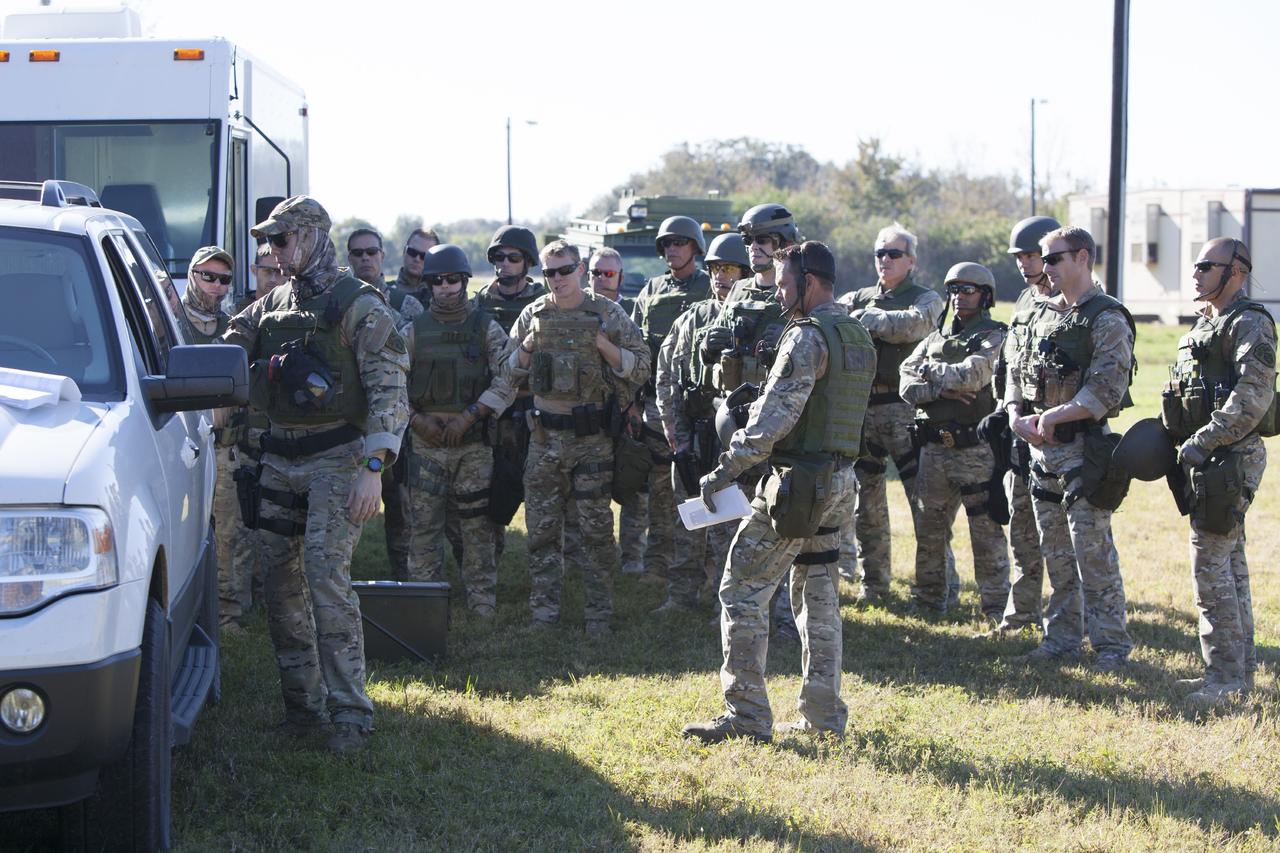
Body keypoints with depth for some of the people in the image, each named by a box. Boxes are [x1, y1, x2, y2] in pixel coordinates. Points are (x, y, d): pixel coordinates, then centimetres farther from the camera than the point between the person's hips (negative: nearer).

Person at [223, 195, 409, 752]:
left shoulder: (357, 304, -6)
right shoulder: (269, 307, 13)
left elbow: (389, 391, -12)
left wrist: (373, 467, -20)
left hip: (336, 457, -7)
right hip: (279, 459, 7)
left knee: (326, 576, -15)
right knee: (280, 581, 6)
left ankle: (349, 711, -12)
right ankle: (302, 700, 16)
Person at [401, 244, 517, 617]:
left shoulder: (486, 328, 3)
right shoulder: (414, 331, 7)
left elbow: (507, 380, -4)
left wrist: (468, 417, -13)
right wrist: (416, 420, -8)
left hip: (475, 442, -1)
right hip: (427, 439, 1)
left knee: (477, 523, 1)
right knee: (424, 522, 1)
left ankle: (482, 599, 8)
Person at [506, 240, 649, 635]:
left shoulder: (607, 314, 0)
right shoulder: (533, 316, 7)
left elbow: (640, 368, 0)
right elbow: (511, 372, 14)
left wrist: (604, 345, -14)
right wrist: (526, 348, -6)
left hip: (592, 436, -3)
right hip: (545, 436, 3)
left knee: (596, 529, 0)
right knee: (542, 528, 5)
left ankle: (599, 612, 7)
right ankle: (544, 609, 13)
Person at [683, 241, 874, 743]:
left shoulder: (808, 337, -16)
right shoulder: (859, 338, 14)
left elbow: (775, 416, -21)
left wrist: (726, 470, -15)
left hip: (798, 482, -9)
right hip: (840, 482, 9)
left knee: (743, 589, -4)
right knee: (818, 595, 14)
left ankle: (746, 716, -5)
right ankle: (824, 716, 15)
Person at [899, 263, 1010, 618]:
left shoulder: (994, 337, -2)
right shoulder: (935, 338, 15)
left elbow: (972, 375, -19)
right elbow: (907, 385, 5)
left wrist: (930, 370, -4)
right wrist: (941, 390, -13)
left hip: (976, 451, -6)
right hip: (934, 448, 6)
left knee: (987, 533, -2)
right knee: (928, 529, 11)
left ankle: (996, 607, 4)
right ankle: (928, 598, 23)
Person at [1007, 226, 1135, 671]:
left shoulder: (1107, 319, -10)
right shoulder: (1043, 315, 14)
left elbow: (1107, 389, -18)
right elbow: (1016, 373, 17)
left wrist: (1052, 417, -16)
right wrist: (1017, 418, -1)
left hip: (1083, 450, -8)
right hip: (1042, 450, 8)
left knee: (1093, 553, -6)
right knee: (1056, 555, 12)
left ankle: (1111, 645, 1)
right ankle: (1062, 639, 20)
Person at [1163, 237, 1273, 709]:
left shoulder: (1250, 324, -13)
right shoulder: (1205, 324, 18)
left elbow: (1253, 397, -23)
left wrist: (1203, 440, -24)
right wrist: (1177, 439, 14)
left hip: (1232, 458, -10)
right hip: (1209, 459, 10)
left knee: (1211, 562, -12)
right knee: (1229, 565, 13)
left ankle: (1225, 675, -9)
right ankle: (1240, 669, 19)